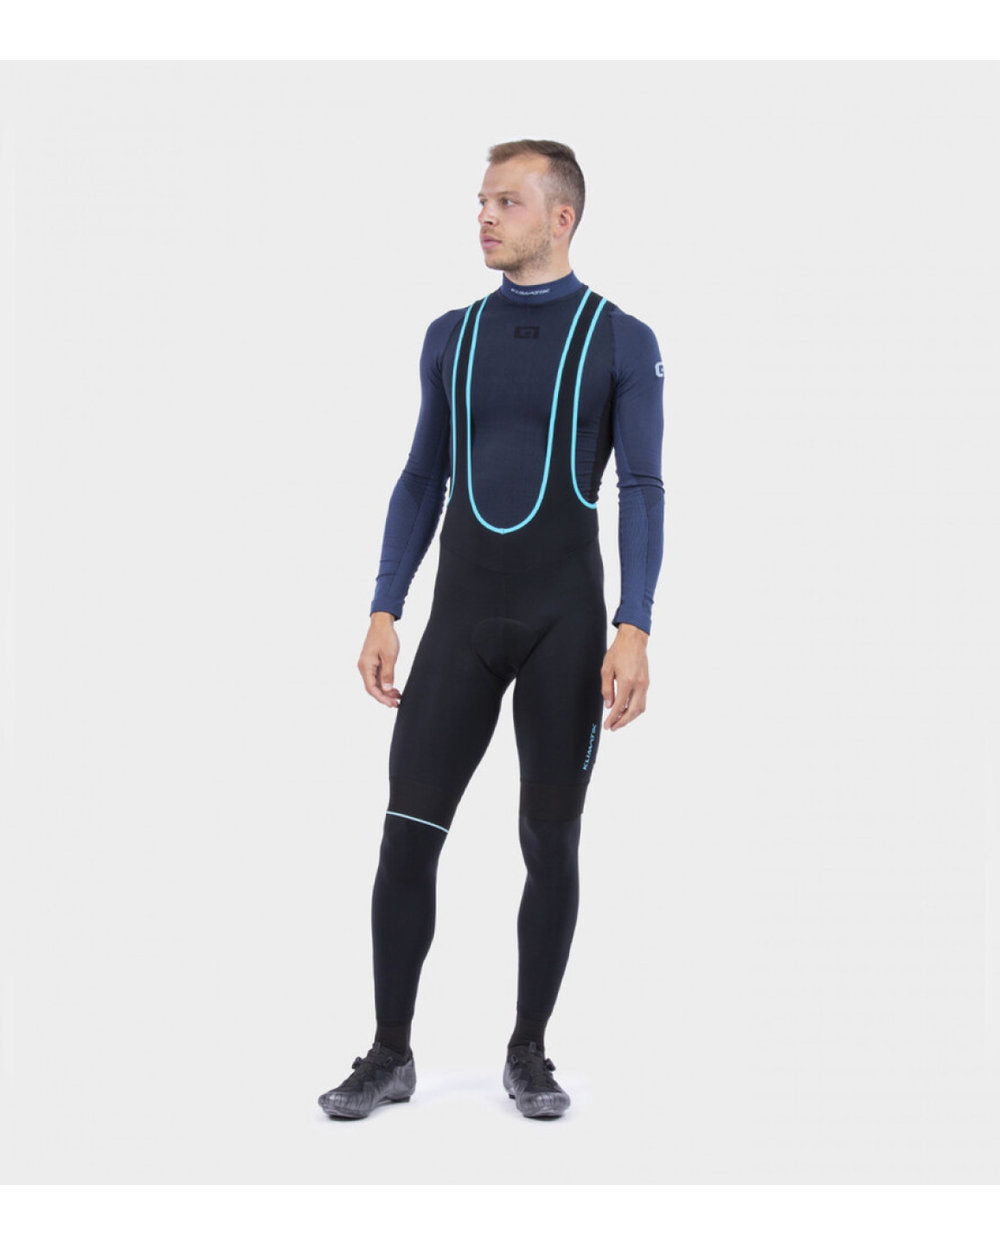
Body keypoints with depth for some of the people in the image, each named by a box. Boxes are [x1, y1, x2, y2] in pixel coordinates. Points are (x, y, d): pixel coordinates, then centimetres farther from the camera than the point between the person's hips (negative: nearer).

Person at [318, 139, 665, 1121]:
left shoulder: (621, 341, 1)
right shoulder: (451, 337, 11)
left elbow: (641, 489, -4)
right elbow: (422, 479, 13)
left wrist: (633, 631, -14)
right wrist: (385, 613, 5)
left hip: (565, 622, -2)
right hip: (461, 612, 3)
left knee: (550, 842, 5)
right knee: (408, 833, -2)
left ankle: (528, 1053, 18)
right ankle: (391, 1055, 9)